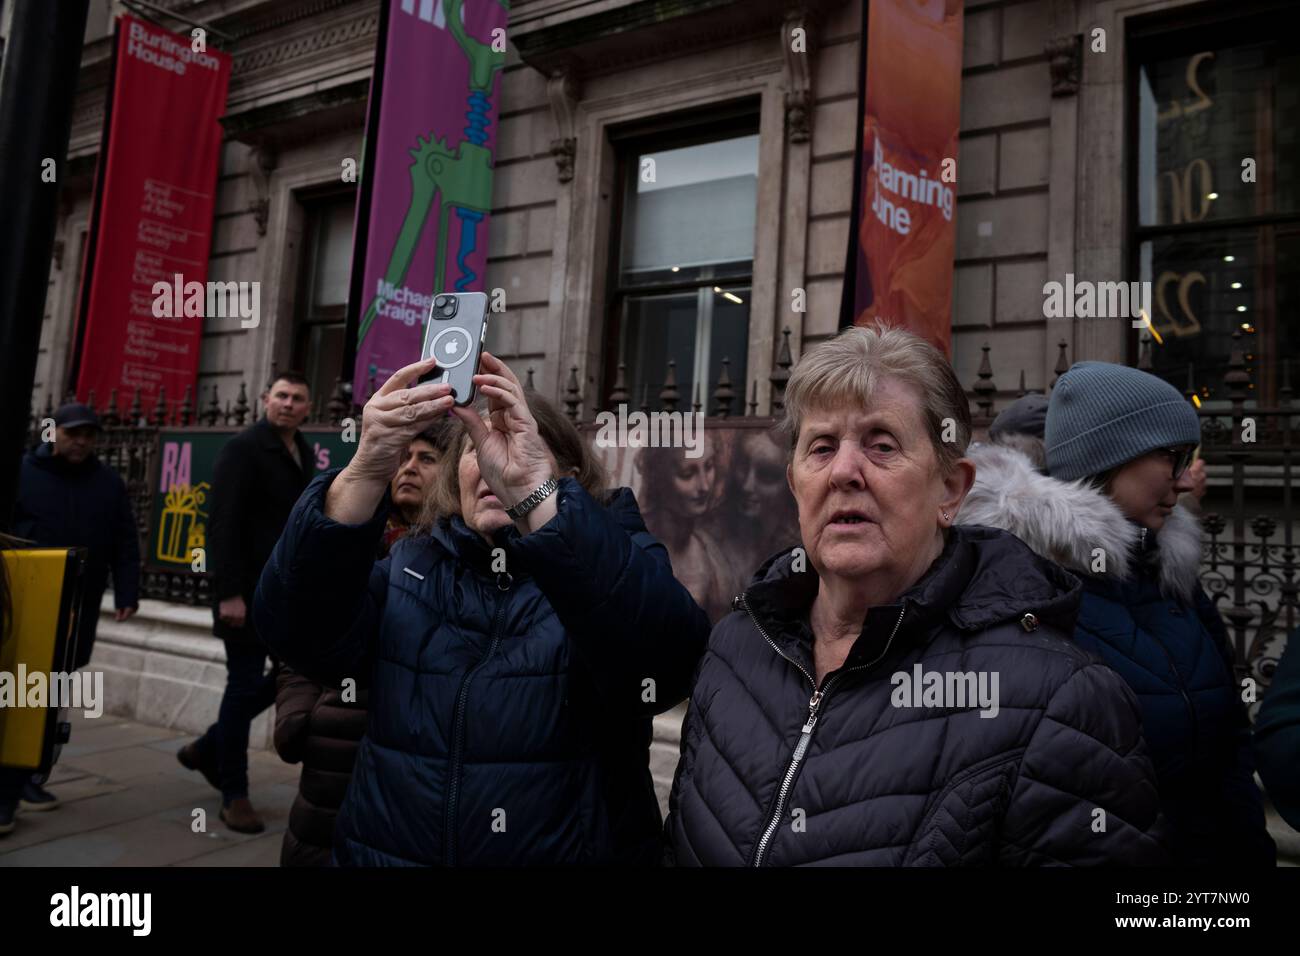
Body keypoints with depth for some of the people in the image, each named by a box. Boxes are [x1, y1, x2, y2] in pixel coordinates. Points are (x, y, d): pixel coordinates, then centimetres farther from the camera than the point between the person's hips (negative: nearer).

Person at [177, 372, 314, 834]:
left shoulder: (304, 453, 13)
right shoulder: (243, 447, -10)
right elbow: (223, 523, -16)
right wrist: (230, 592, -21)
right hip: (249, 591, -8)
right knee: (246, 685, 0)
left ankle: (207, 749, 30)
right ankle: (234, 795, 15)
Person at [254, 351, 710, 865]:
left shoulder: (612, 565, -4)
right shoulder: (406, 569, 4)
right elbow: (295, 629, -13)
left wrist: (530, 487, -34)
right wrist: (366, 470, -27)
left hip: (569, 851, -2)